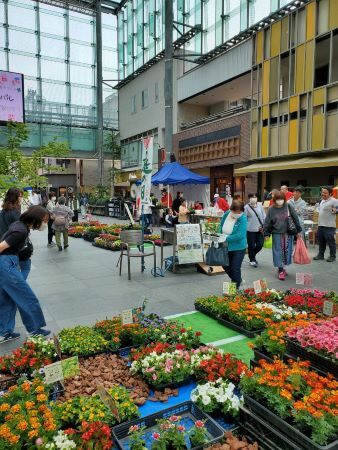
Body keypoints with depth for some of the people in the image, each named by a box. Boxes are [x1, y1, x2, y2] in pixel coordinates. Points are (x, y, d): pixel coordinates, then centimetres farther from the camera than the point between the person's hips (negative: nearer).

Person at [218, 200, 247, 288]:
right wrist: (220, 236, -5)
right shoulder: (226, 214, -6)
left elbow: (240, 235, -30)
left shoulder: (243, 219, -22)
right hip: (226, 247, 6)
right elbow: (221, 226, 11)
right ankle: (237, 280, 45)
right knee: (226, 266, 19)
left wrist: (226, 238, -29)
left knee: (235, 268, 3)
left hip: (238, 248, -6)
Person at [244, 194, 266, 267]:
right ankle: (252, 260, 22)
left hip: (259, 230, 4)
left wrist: (264, 226, 2)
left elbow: (264, 217, 10)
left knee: (260, 245, 7)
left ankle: (253, 254, 35)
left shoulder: (260, 206, 6)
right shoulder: (246, 207, -7)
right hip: (250, 230, -4)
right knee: (251, 246, 4)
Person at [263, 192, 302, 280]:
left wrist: (298, 231, 3)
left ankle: (283, 267, 28)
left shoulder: (289, 207, -4)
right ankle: (281, 270, 9)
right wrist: (266, 234, -2)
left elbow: (295, 219, 2)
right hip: (277, 234, -1)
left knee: (287, 251, 10)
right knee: (278, 252, 2)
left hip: (288, 233, 1)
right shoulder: (271, 209, -4)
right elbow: (267, 222, -1)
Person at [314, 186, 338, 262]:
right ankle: (320, 255, 27)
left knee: (331, 242, 2)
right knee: (321, 242, 16)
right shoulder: (322, 200, 13)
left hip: (329, 226, -9)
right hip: (320, 225, 9)